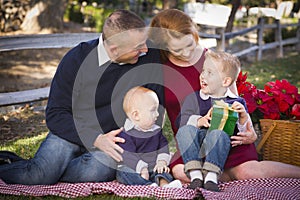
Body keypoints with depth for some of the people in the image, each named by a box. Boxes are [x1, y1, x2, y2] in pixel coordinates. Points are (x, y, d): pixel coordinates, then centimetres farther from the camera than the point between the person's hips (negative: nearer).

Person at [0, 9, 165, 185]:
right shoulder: (76, 59, -13)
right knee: (39, 172, -27)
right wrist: (96, 139, -22)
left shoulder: (150, 54, -8)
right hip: (72, 132, -1)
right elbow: (55, 114, -10)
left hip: (117, 137, 2)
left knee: (96, 170, -33)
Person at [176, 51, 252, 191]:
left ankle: (211, 176, -41)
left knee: (219, 134, -35)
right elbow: (183, 120, 4)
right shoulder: (193, 98, 18)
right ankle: (195, 174, -38)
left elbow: (244, 130, 10)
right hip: (195, 144, 2)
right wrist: (199, 121, -15)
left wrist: (243, 116, -10)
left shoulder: (236, 102, 15)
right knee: (184, 130, -30)